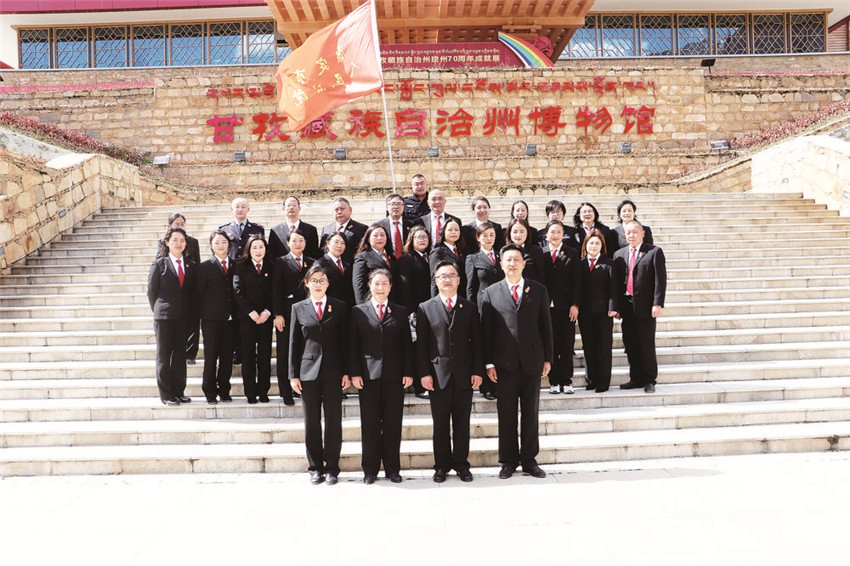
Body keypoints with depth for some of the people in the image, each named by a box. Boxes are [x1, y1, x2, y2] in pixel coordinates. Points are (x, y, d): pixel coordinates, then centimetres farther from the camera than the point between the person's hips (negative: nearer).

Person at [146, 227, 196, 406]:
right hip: (164, 317, -3)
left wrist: (190, 312, 6)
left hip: (184, 317, 3)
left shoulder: (191, 266, 8)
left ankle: (178, 391, 16)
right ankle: (165, 394, 7)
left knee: (180, 355, 8)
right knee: (164, 356, 2)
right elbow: (151, 290, 2)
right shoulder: (159, 264, -2)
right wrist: (158, 311, 3)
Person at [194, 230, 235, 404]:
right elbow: (199, 293, 0)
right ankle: (210, 392, 11)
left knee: (228, 356, 6)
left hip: (230, 318, 3)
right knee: (211, 356, 2)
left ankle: (224, 390, 17)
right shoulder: (205, 267, 0)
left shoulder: (234, 266, 9)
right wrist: (204, 313, -4)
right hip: (211, 319, -3)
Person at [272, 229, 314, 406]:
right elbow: (276, 290, -2)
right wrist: (278, 314, -10)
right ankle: (286, 392, 10)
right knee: (285, 354, 3)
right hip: (287, 314, -2)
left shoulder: (312, 263, 11)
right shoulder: (281, 262, 4)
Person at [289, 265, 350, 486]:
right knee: (311, 423, 7)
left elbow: (345, 341, 3)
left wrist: (346, 372, -2)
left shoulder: (340, 307, 4)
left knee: (333, 422, 3)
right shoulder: (298, 308, 6)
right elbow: (294, 343, 6)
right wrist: (293, 374, 0)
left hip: (333, 372, 0)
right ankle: (315, 467, 17)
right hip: (308, 372, 1)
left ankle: (332, 468, 13)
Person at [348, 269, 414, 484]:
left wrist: (408, 372, 0)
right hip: (368, 376, -1)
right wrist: (354, 373, -5)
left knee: (393, 424, 5)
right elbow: (352, 345, 3)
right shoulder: (358, 312, 6)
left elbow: (407, 344, 7)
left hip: (394, 376, 1)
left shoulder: (400, 312, 10)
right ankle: (370, 468, 14)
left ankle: (392, 468, 16)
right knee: (369, 424, 4)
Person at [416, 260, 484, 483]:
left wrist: (478, 371, -2)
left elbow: (476, 341, 6)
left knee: (462, 423, 8)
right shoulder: (425, 308, 3)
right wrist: (424, 373, -8)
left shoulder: (470, 308, 8)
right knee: (440, 424, 6)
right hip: (438, 374, -1)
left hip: (464, 375, 1)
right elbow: (421, 344, 0)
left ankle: (461, 464, 19)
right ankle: (441, 465, 17)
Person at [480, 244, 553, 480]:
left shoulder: (538, 290, 6)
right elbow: (486, 330, 1)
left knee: (531, 412, 9)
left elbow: (546, 325, 6)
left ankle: (529, 459, 21)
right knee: (506, 413, 6)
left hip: (532, 361, 1)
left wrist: (548, 358, 2)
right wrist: (488, 362, -4)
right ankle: (508, 460, 18)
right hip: (504, 362, -1)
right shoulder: (491, 293, 3)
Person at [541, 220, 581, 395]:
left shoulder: (572, 254, 5)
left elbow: (576, 281, 2)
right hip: (546, 306, 0)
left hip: (566, 306, 0)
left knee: (567, 345, 3)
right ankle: (554, 381, 10)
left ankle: (567, 381, 10)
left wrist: (575, 304, -6)